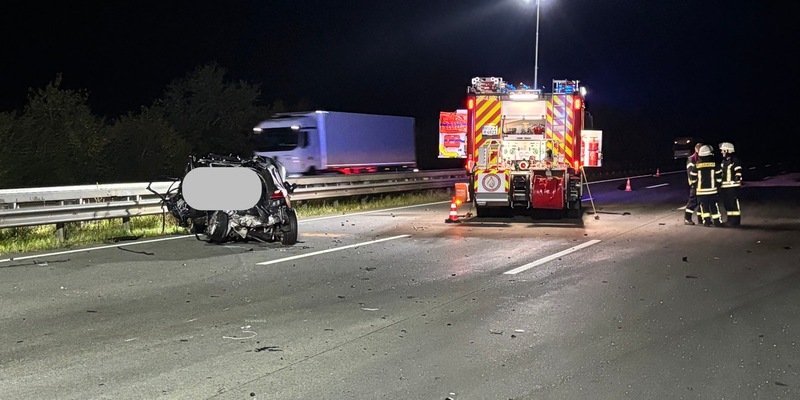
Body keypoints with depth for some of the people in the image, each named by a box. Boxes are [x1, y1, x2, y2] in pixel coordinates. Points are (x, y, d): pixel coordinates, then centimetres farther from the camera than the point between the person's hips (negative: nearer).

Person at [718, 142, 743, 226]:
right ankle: (730, 218, 22)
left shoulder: (735, 160, -9)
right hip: (724, 186, 9)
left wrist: (737, 181, -14)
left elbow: (738, 172, -11)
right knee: (726, 203, 12)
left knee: (734, 203, -5)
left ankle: (736, 219, 0)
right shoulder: (724, 161, 17)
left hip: (732, 185, -8)